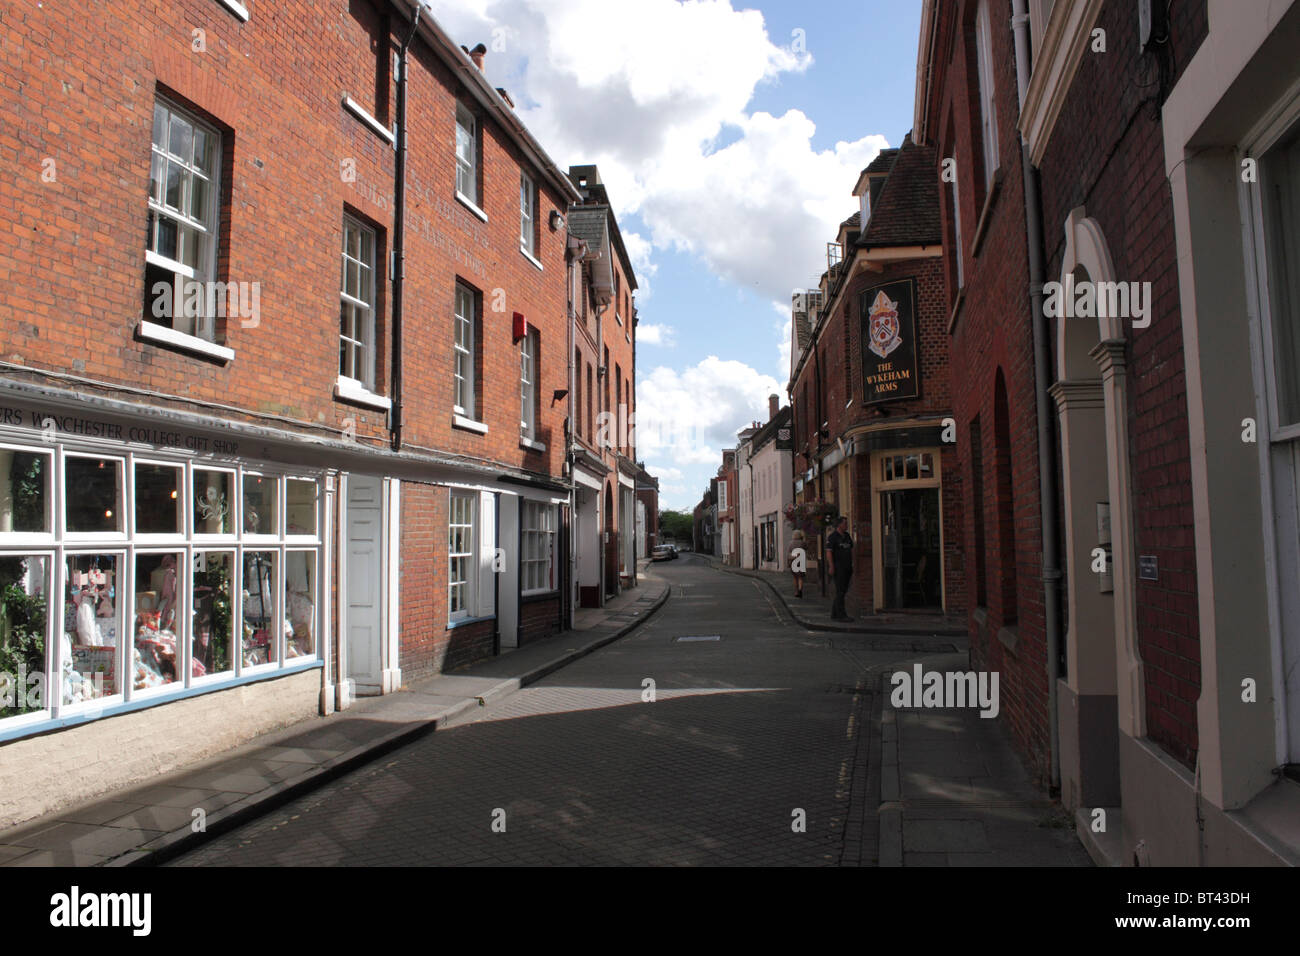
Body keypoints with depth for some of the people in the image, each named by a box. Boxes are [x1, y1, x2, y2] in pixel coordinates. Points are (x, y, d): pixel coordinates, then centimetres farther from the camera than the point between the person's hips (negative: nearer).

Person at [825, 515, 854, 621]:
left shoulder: (847, 536, 15)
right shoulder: (833, 536, -8)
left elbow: (851, 550, 21)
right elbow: (828, 552, -13)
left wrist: (852, 565, 15)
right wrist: (831, 566, -20)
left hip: (847, 568, 8)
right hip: (838, 567, -8)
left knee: (843, 591, 8)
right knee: (840, 591, -10)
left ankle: (834, 614, 14)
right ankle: (841, 615, -10)